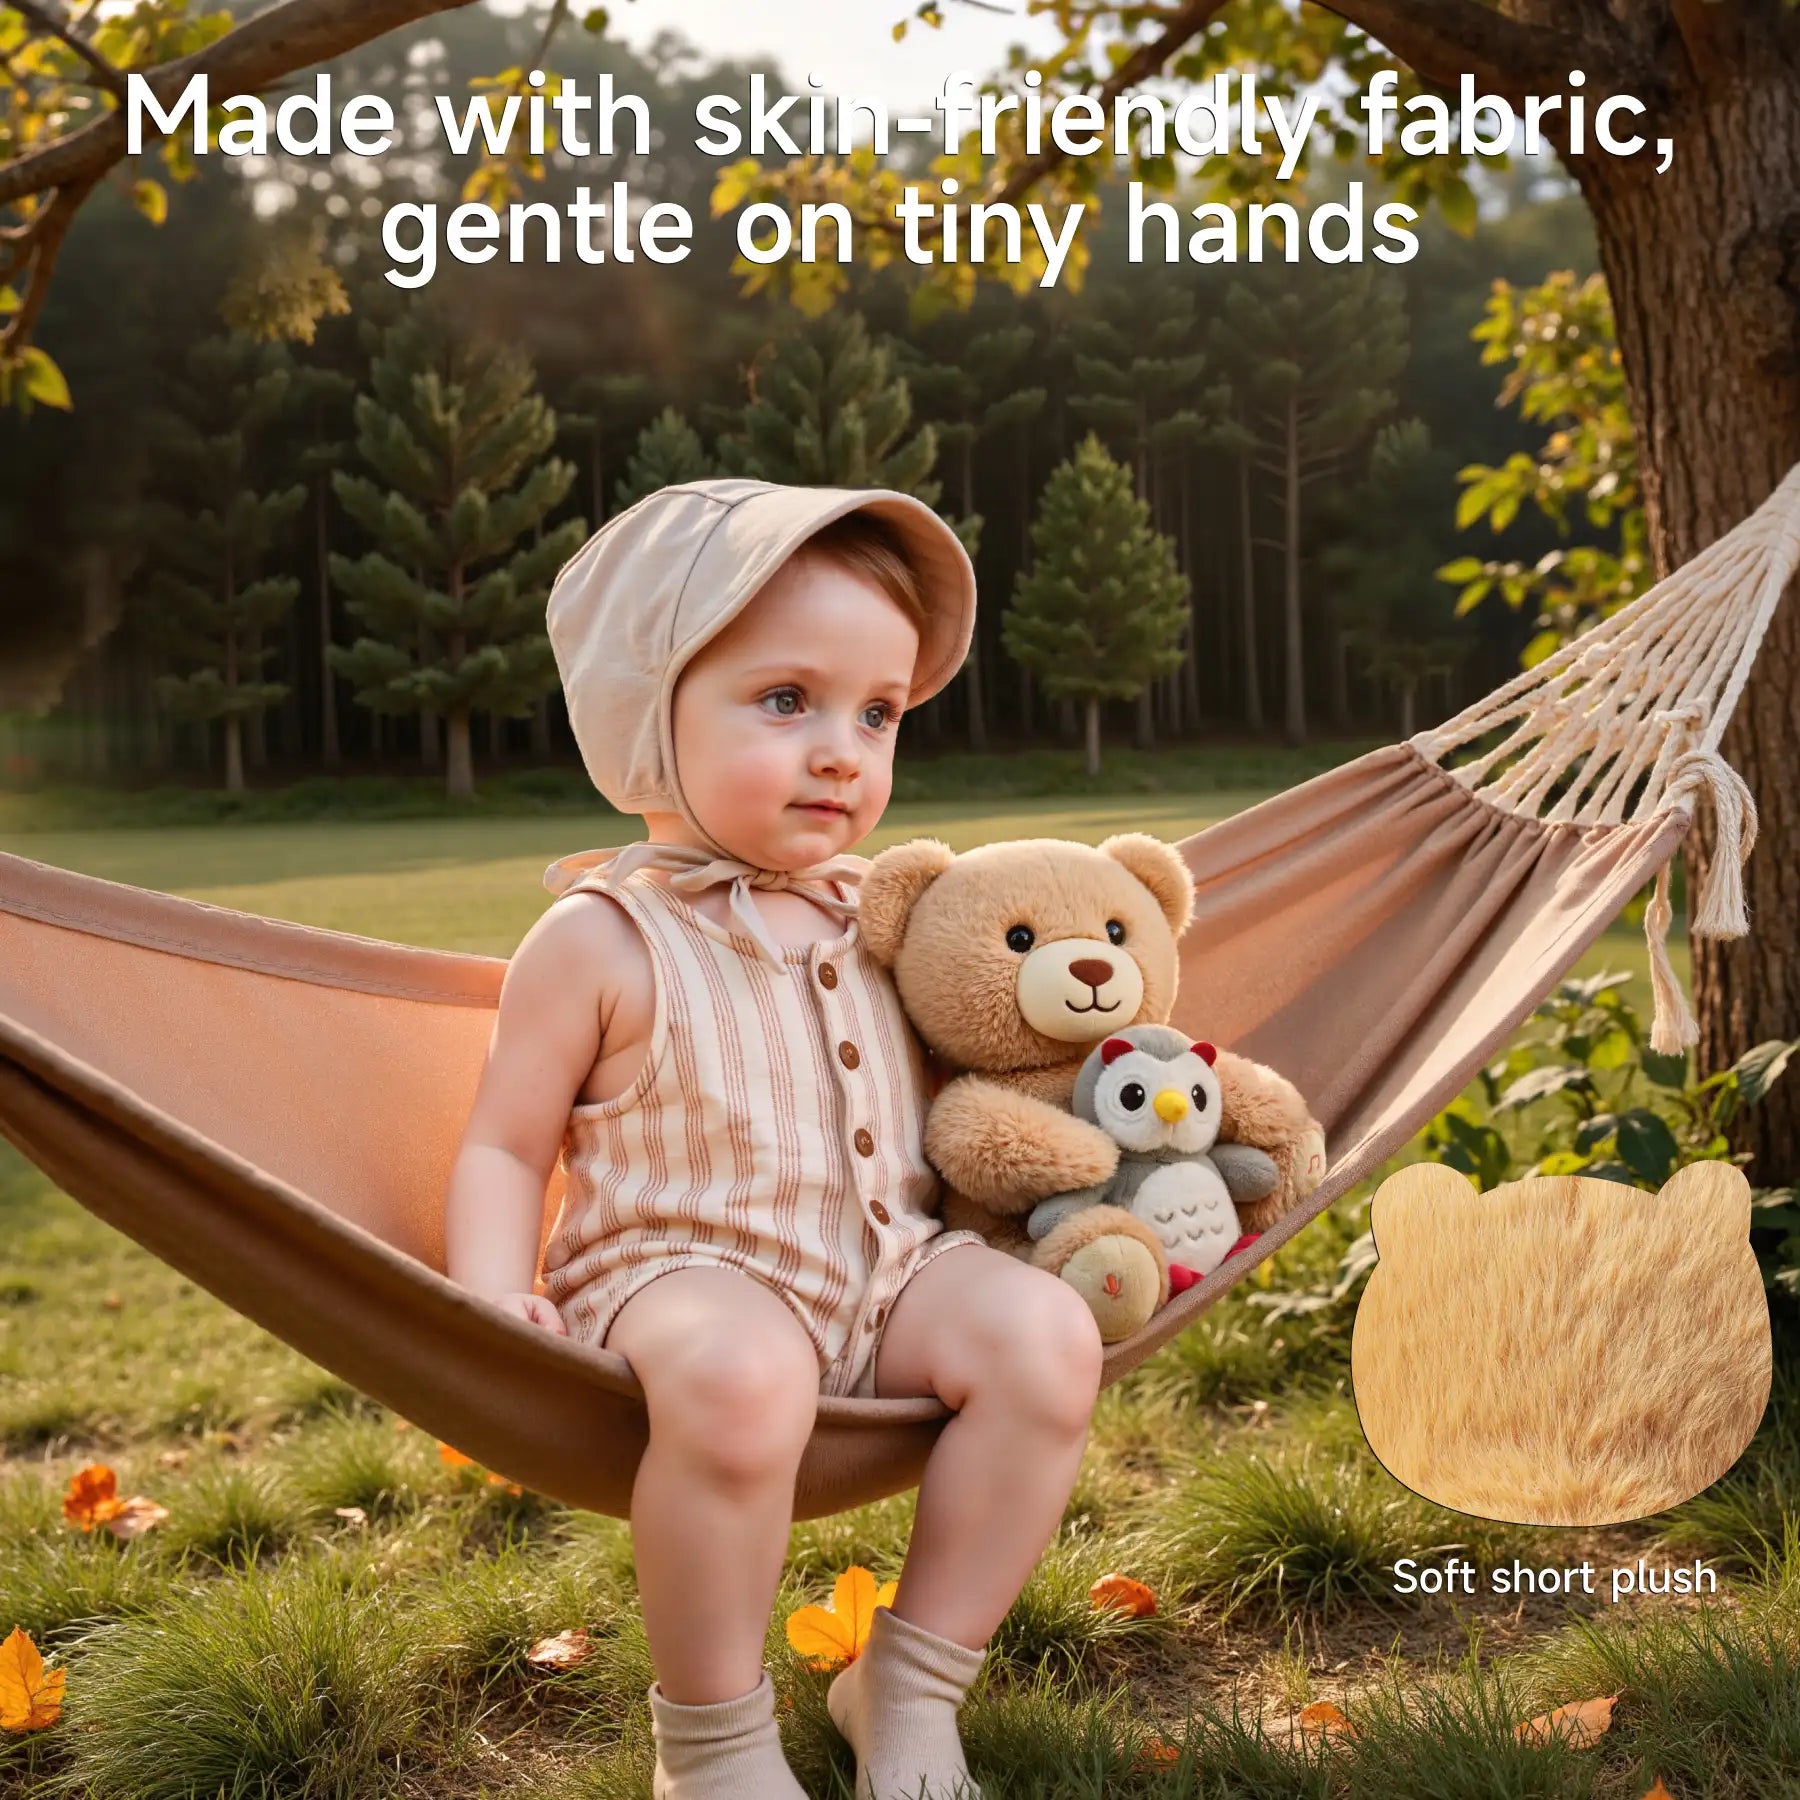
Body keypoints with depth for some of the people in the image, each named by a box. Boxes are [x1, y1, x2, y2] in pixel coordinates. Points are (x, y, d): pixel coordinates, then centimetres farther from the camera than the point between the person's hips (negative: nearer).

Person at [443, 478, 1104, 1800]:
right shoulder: (602, 941, -4)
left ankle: (910, 1691, -6)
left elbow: (944, 1091, 26)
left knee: (1046, 1335, -23)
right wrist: (494, 1301, -17)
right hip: (684, 1275, -5)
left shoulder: (872, 913, 12)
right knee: (740, 1373, -39)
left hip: (890, 1270, 6)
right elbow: (506, 1147, -1)